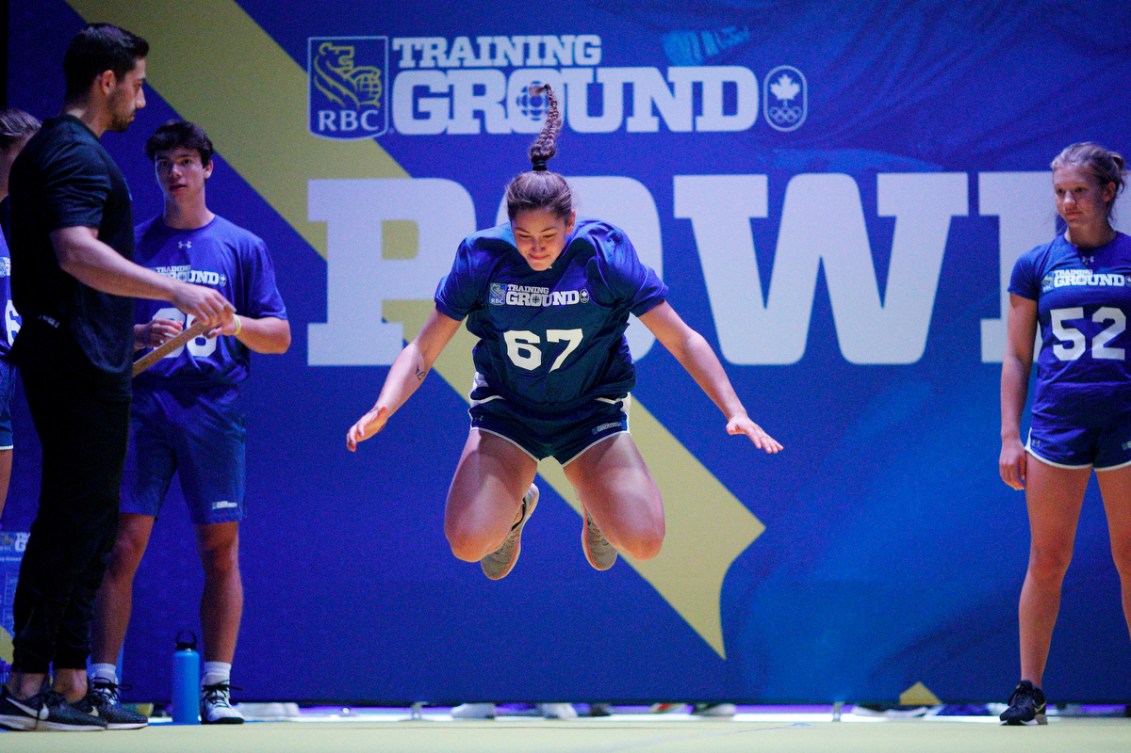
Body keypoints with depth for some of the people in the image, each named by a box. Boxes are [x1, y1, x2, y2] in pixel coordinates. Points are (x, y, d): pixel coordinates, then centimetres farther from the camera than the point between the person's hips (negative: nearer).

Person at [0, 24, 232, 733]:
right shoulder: (79, 154, -12)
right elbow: (77, 254, -28)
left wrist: (131, 327, 35)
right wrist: (175, 291, -34)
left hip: (58, 358, 11)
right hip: (84, 368, -11)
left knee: (80, 523, 11)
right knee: (73, 523, -10)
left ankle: (70, 685, 12)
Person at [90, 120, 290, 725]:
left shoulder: (242, 247, 10)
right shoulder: (132, 243, 11)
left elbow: (279, 336, 8)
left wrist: (233, 322, -11)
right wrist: (139, 335, -10)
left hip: (214, 409, 0)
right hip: (142, 407, 0)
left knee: (220, 554, 1)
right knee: (122, 546, -6)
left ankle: (216, 689, 6)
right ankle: (102, 682, -3)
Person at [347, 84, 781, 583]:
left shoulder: (605, 256, -18)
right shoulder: (482, 260, -15)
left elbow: (683, 341, -12)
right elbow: (422, 352, -9)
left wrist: (735, 412, -22)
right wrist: (383, 408, -28)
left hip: (591, 413, 0)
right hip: (505, 411, 0)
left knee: (643, 543, -18)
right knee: (469, 542, -19)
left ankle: (598, 505, 21)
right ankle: (517, 503, 19)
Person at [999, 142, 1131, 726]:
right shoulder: (1036, 265, 7)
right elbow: (1016, 358, 9)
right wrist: (1010, 437, 3)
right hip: (1057, 423, 1)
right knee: (1047, 561, 2)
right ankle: (1029, 690, 9)